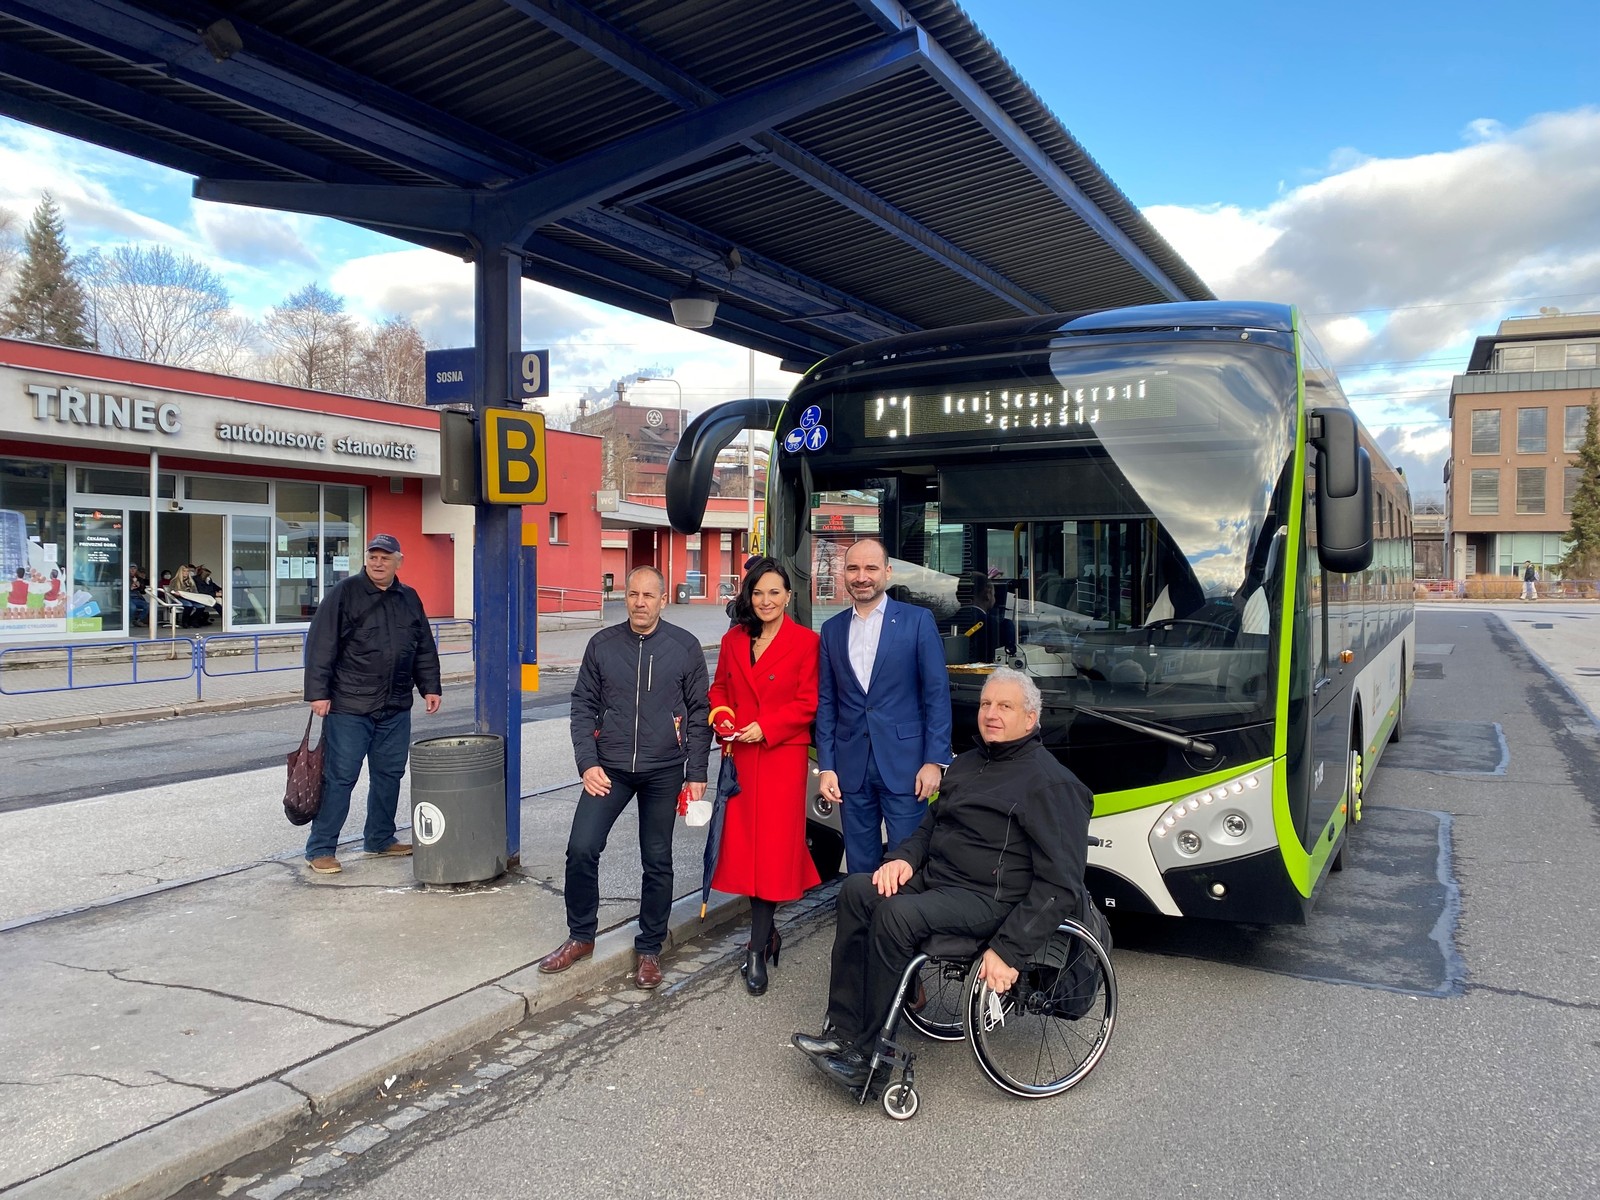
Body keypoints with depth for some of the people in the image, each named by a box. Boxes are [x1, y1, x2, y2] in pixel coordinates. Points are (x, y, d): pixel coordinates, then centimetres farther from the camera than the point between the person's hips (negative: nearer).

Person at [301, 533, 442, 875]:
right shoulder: (344, 594, -5)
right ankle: (320, 848, 7)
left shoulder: (409, 599, 12)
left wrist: (430, 687, 11)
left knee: (389, 774, 12)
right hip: (349, 707, -5)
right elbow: (321, 645, -9)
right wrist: (318, 692, -14)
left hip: (396, 709, 6)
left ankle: (380, 838, 27)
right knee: (340, 777, -3)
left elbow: (424, 649, 18)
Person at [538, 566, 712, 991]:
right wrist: (587, 763, -5)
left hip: (664, 772, -1)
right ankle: (581, 936, 16)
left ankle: (649, 949, 24)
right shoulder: (602, 645, 2)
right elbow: (584, 707, 5)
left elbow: (699, 713, 1)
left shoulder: (685, 647, -2)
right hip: (609, 768, 1)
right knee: (581, 849, -7)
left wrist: (696, 773, -3)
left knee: (657, 861, 7)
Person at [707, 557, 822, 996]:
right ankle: (767, 930, 26)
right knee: (743, 841, 7)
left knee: (772, 847, -3)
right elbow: (719, 688, 19)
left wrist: (765, 726, -15)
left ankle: (757, 950, 4)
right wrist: (721, 716, -2)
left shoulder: (805, 642, -5)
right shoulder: (733, 640, 10)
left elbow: (808, 703, -7)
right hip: (740, 755, 5)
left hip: (783, 755, -5)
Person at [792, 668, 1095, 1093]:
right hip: (936, 877, 9)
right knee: (857, 891, -11)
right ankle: (842, 1032, -9)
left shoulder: (1051, 783, -11)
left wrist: (1009, 950, -24)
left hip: (990, 898, -8)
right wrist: (904, 857, 1)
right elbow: (931, 823, 25)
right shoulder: (967, 764, 16)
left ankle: (867, 1055, -17)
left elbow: (1060, 886, -17)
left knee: (897, 914, -29)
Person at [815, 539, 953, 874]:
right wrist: (826, 766, 4)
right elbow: (826, 702, 10)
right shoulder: (832, 629, 9)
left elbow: (937, 694, -4)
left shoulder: (918, 620, -2)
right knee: (860, 867, 11)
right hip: (851, 768, 3)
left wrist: (935, 760, -9)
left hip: (904, 764, -3)